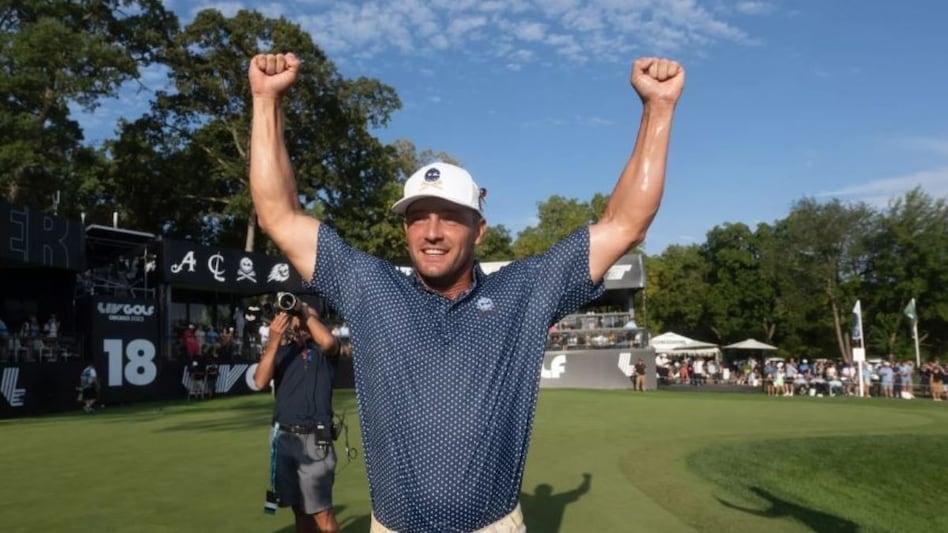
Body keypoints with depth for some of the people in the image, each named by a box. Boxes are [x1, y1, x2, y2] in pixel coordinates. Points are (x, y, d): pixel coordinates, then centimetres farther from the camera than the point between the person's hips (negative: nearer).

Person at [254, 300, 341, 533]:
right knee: (300, 510, 13)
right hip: (284, 437, 5)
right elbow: (260, 382, -4)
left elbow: (328, 341, -24)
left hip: (314, 438, -4)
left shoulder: (321, 350, 1)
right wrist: (274, 340, -12)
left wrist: (307, 313, -11)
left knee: (321, 513, -7)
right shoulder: (280, 350, 11)